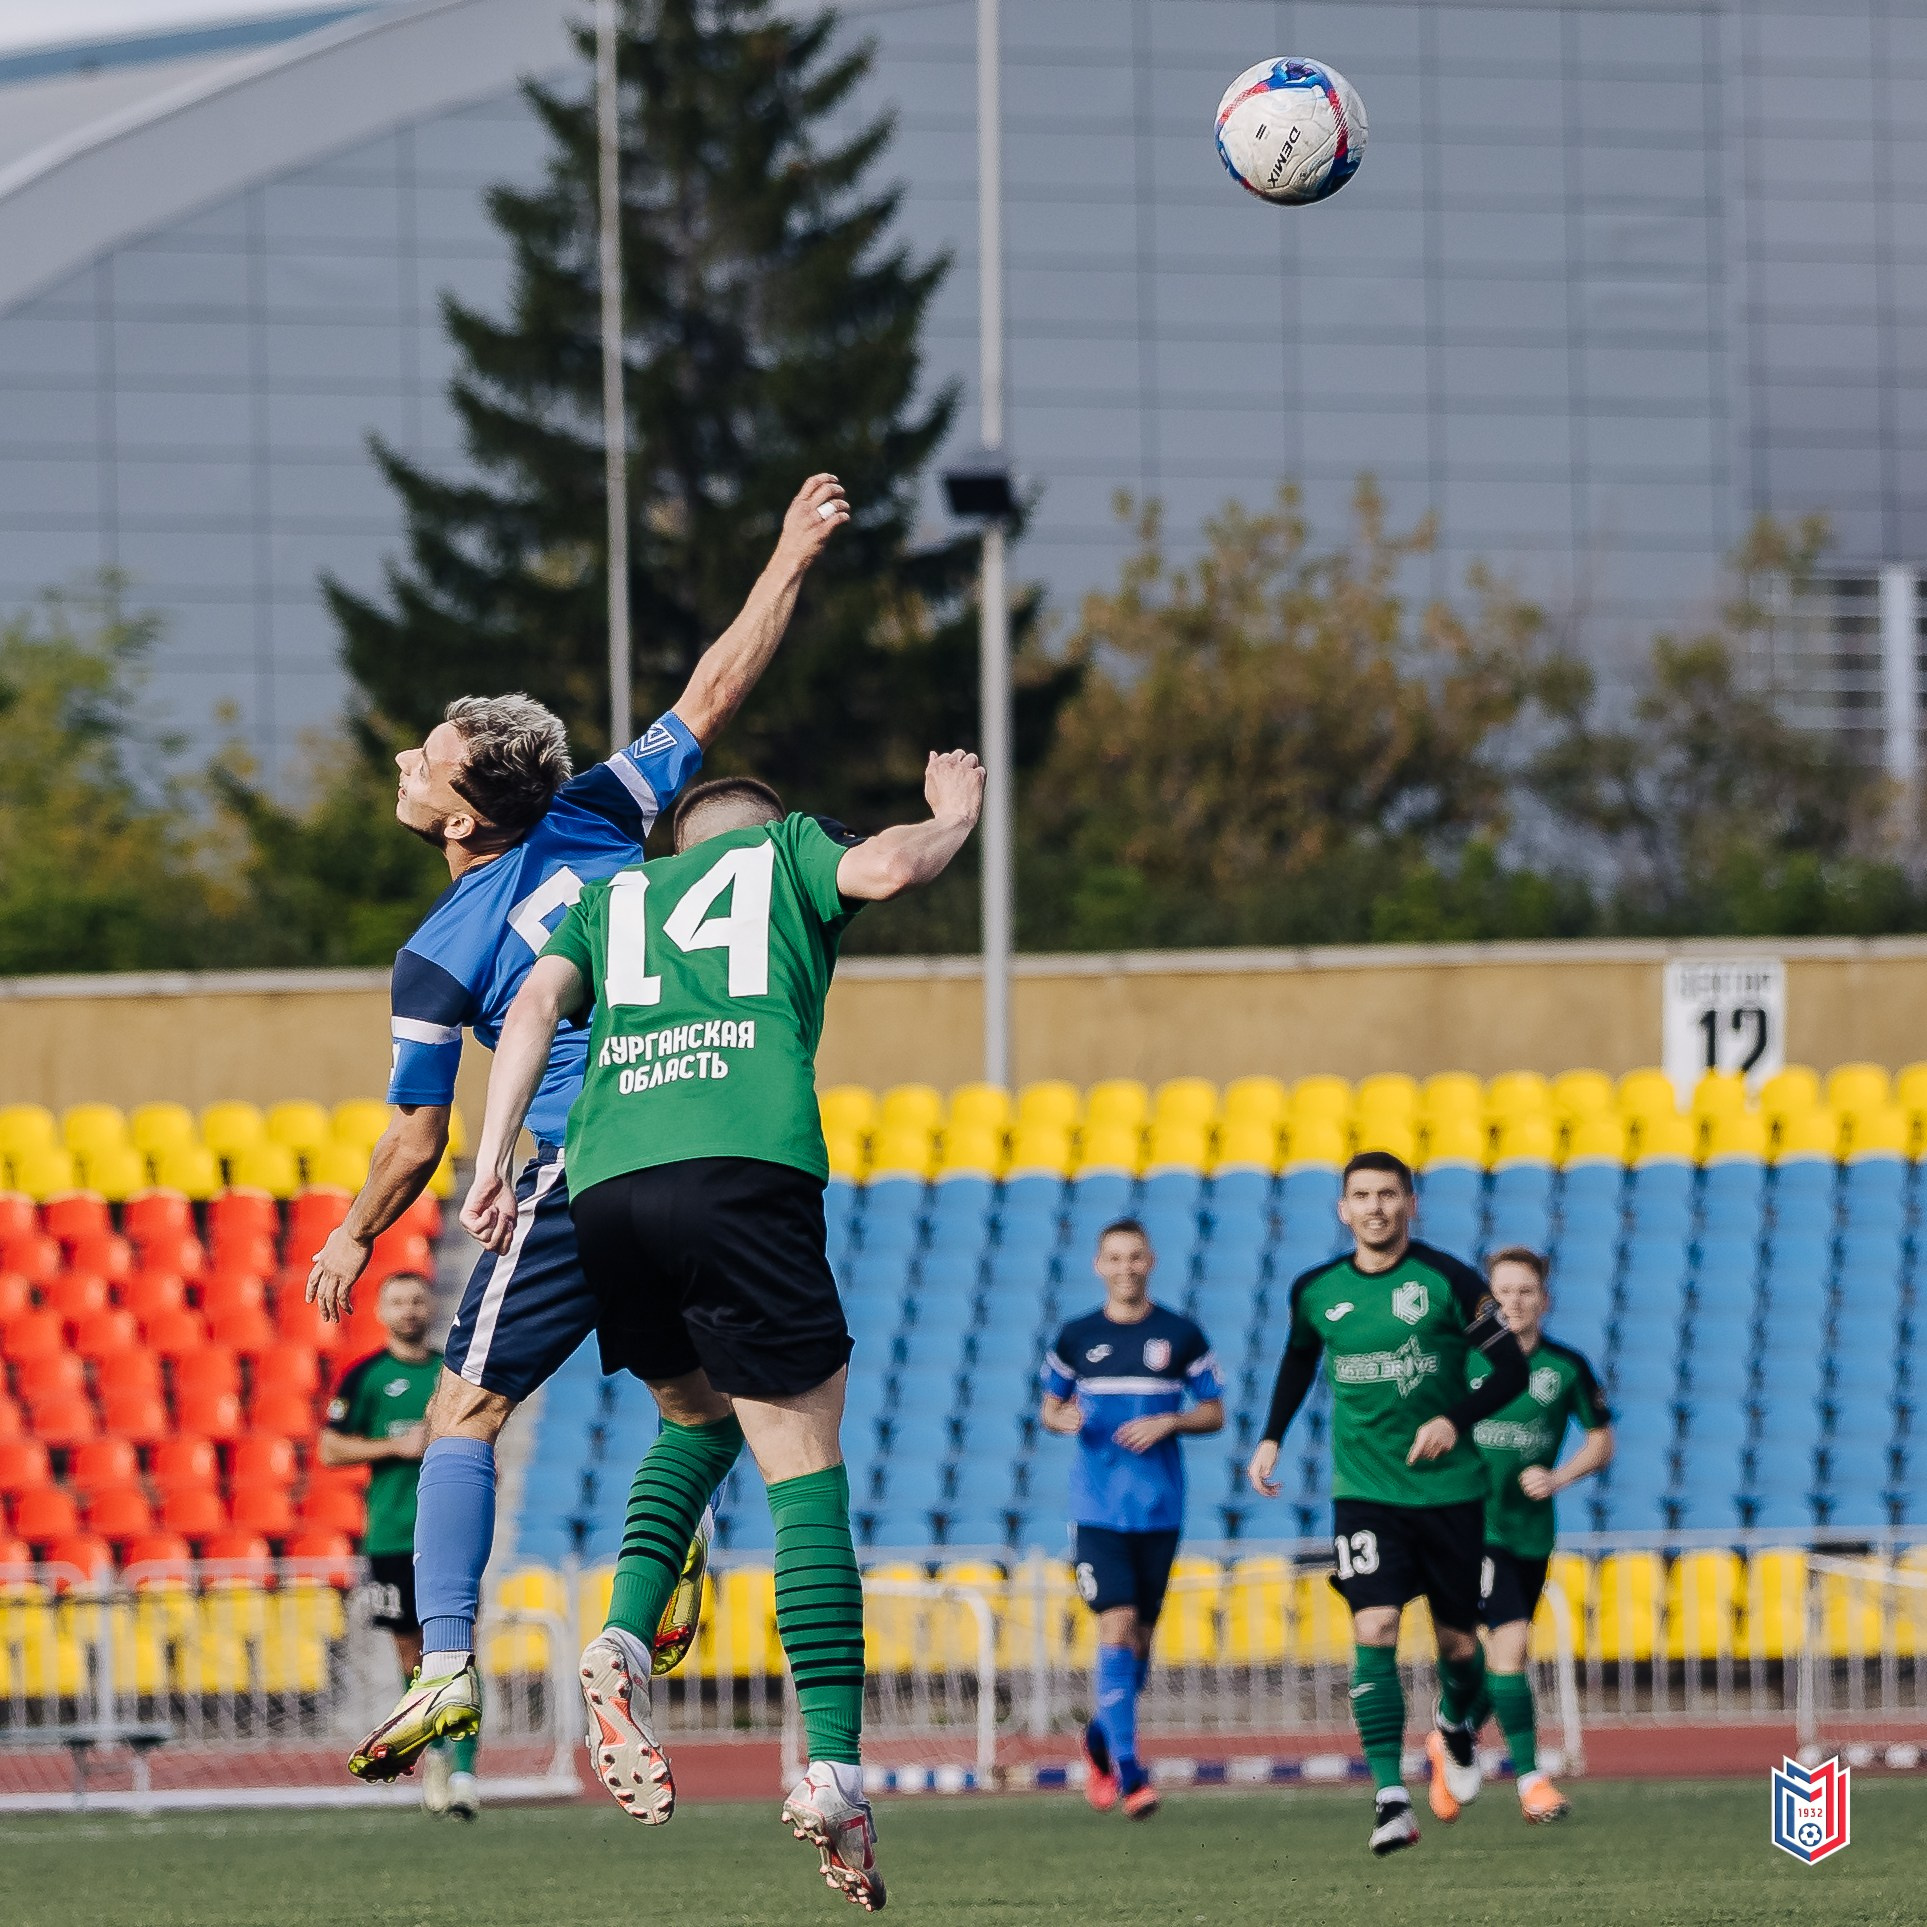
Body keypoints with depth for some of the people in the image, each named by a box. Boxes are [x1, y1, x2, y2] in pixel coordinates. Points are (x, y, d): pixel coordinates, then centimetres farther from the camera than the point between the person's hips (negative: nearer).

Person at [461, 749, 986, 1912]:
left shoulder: (615, 894, 30)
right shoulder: (785, 849, 23)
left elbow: (538, 1002, 14)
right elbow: (885, 867, 2)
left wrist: (494, 1159, 8)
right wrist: (955, 818, 22)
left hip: (607, 1186, 4)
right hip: (744, 1166, -4)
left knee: (697, 1420, 26)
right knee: (804, 1467, 0)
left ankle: (626, 1640, -1)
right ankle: (834, 1767, -11)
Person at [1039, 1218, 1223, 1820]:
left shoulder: (1181, 1336, 4)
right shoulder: (1077, 1337, 6)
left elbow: (1214, 1413, 8)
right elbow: (1049, 1407, 16)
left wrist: (1168, 1422, -10)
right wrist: (1063, 1419, -8)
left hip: (1160, 1507, 1)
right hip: (1098, 1507, -1)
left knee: (1140, 1637, 9)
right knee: (1117, 1627, -14)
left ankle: (1101, 1739, 33)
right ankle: (1128, 1769, -16)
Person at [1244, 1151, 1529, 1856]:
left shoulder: (1449, 1281, -7)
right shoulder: (1316, 1291, 3)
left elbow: (1511, 1369, -5)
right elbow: (1298, 1360, 24)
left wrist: (1456, 1419, -21)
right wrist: (1271, 1439, 13)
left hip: (1449, 1488, -1)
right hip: (1364, 1491, 1)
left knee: (1457, 1640, 9)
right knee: (1374, 1632, -16)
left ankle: (1458, 1722, 45)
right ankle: (1390, 1799, -21)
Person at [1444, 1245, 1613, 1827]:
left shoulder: (1567, 1368, 2)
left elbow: (1601, 1442, 10)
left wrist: (1557, 1478, -7)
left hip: (1532, 1531, 3)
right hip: (1475, 1522, -3)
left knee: (1503, 1654, 12)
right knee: (1509, 1641, -17)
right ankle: (1530, 1778, -13)